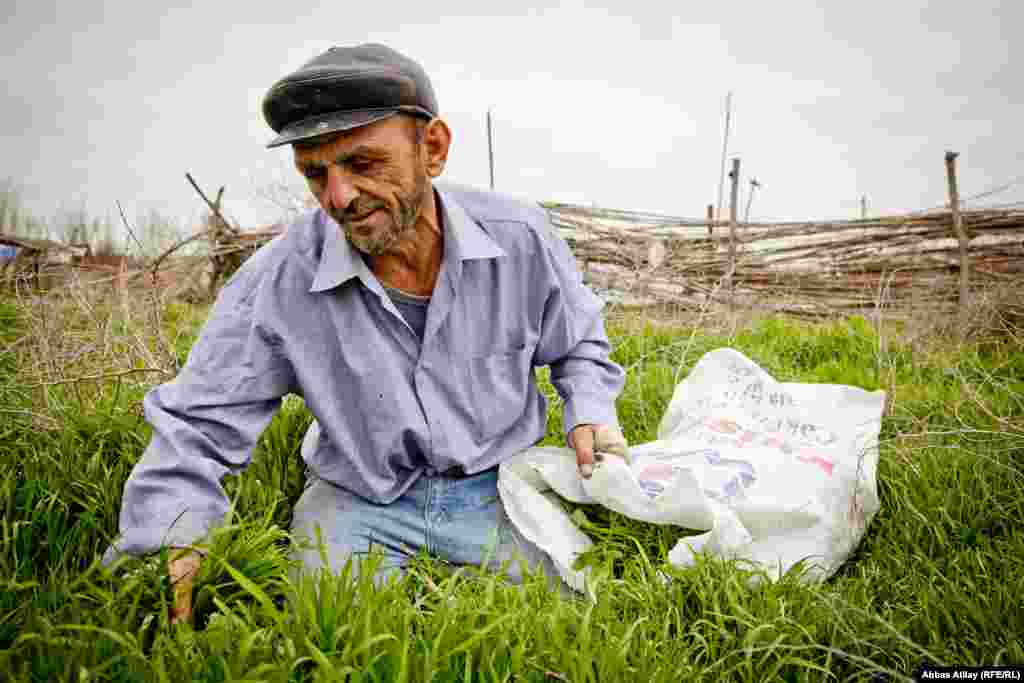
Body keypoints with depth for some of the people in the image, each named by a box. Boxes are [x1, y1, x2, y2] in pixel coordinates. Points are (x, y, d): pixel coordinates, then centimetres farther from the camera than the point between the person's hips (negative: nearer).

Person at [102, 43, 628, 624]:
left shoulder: (521, 239, -13)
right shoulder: (277, 282, -16)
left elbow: (579, 346, 6)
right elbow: (198, 429, -10)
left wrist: (590, 414, -13)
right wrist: (171, 545, -25)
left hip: (497, 487, 1)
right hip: (357, 500, -1)